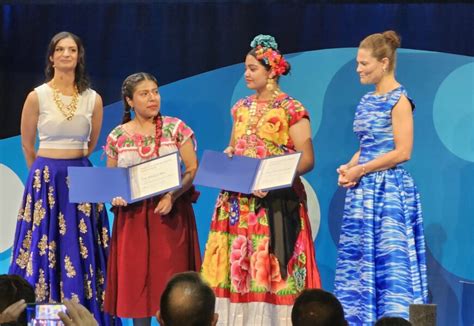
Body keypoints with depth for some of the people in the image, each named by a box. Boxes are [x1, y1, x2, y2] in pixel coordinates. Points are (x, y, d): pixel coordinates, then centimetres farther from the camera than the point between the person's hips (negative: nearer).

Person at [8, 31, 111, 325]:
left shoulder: (93, 99, 4)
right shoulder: (37, 96, -3)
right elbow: (27, 144, 8)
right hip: (46, 179, -2)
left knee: (82, 252, 1)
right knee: (44, 245, -3)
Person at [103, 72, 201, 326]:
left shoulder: (176, 128, 1)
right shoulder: (116, 137, 5)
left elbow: (192, 170, -3)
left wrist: (172, 196, -17)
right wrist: (114, 196, -10)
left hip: (171, 213, -1)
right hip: (133, 215, 2)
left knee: (170, 276, -2)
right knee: (136, 277, 2)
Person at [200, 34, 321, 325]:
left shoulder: (291, 110, -6)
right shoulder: (241, 108, 13)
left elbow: (307, 159, -11)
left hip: (274, 204, -6)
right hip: (238, 204, 6)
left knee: (270, 269, -7)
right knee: (237, 269, 5)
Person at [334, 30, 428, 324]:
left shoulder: (398, 100, -10)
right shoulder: (368, 100, 14)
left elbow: (402, 152, -16)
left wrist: (360, 170, -13)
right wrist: (349, 167, 1)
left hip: (389, 191, -8)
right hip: (364, 191, 8)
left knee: (389, 262, -5)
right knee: (359, 261, 7)